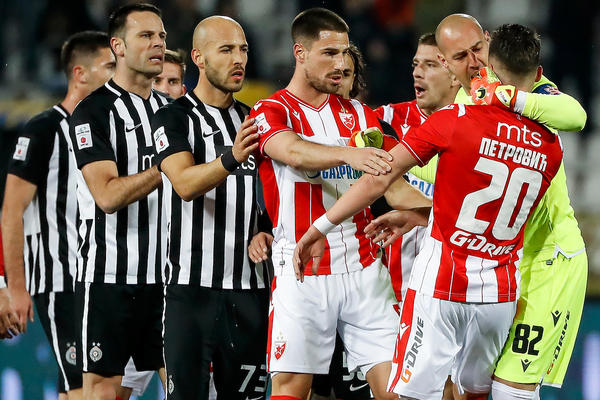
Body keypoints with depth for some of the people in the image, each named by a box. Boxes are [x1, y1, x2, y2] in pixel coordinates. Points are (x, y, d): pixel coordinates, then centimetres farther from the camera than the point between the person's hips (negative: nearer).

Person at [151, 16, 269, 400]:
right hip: (192, 286, -5)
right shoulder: (174, 118, -3)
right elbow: (185, 184, -20)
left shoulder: (255, 121, 16)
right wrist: (230, 160, -37)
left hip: (249, 288, 5)